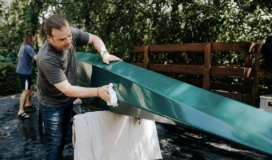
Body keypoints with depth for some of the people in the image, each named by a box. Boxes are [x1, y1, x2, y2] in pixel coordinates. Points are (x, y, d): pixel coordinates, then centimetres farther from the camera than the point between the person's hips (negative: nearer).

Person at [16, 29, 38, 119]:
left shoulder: (23, 45, 6)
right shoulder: (28, 48, -23)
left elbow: (19, 54, 21)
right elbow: (37, 58, -33)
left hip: (24, 70, 10)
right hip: (24, 72, -10)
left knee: (31, 86, 20)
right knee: (26, 90, -5)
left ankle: (28, 103, 35)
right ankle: (21, 111, 0)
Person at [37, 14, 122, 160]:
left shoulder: (72, 34, -21)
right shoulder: (46, 58, -36)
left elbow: (94, 39, -3)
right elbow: (67, 90, -34)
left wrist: (104, 54, -22)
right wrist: (98, 91, -40)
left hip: (68, 99, 6)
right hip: (52, 103, -6)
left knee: (64, 134, 24)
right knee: (55, 142, 6)